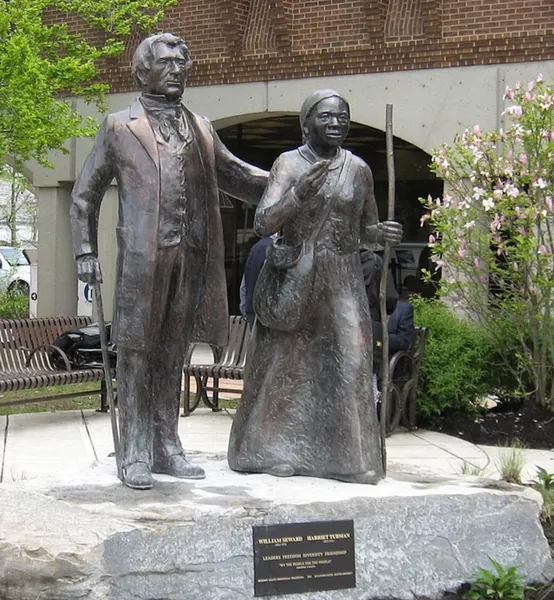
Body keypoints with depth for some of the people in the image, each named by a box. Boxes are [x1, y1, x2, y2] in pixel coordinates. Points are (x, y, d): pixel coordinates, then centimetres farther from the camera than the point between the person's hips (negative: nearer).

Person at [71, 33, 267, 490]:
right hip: (142, 255, -4)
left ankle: (167, 449, 16)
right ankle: (136, 455, 3)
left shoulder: (200, 128, 17)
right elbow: (86, 194, 7)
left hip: (190, 255, 4)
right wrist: (86, 252, -1)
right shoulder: (120, 127, 5)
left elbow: (233, 174, 27)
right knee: (136, 351, -2)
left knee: (173, 353, 9)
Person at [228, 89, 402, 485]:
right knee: (286, 363, -1)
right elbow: (263, 224, -12)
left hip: (342, 284, 3)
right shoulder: (289, 164, -3)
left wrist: (382, 233, -4)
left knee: (347, 363, -4)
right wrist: (299, 193, -27)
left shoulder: (358, 169, 8)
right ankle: (277, 451, 11)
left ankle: (345, 454, 4)